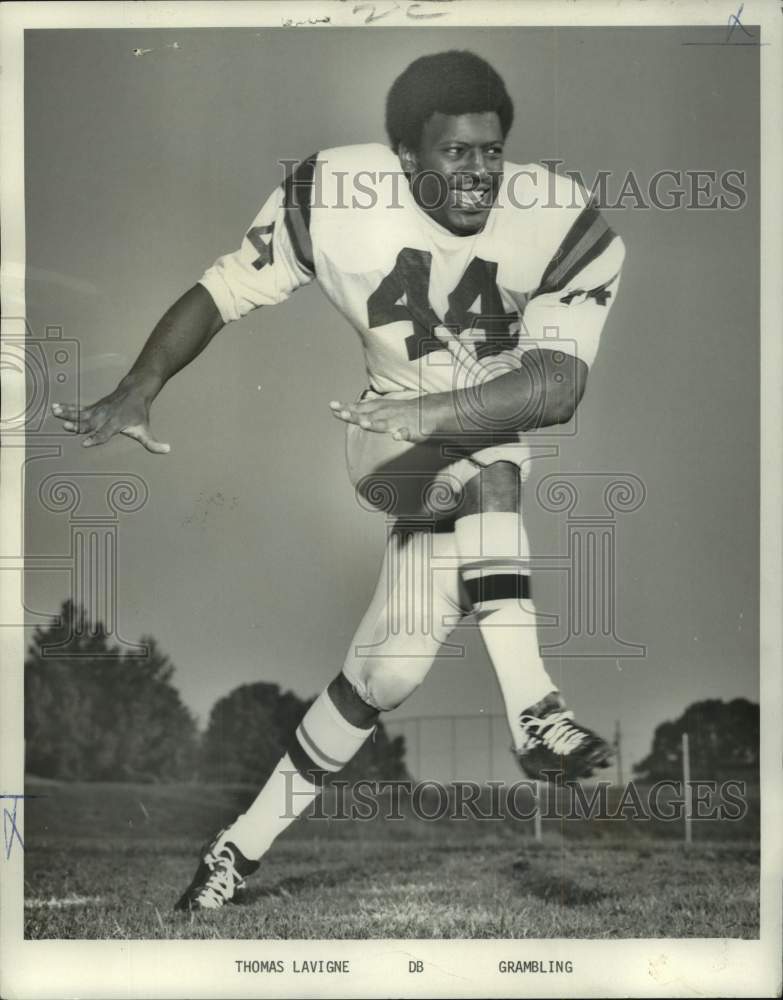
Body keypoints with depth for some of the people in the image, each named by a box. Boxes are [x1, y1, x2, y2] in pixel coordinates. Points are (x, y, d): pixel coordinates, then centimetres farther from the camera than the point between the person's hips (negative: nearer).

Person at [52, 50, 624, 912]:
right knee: (490, 467, -33)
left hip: (489, 462, 2)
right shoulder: (336, 196, -19)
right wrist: (139, 387, -23)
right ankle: (531, 710, -35)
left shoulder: (560, 225, -23)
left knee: (391, 668, -8)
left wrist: (431, 412, -47)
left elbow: (558, 385, -33)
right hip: (389, 438, -1)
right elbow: (226, 291, -10)